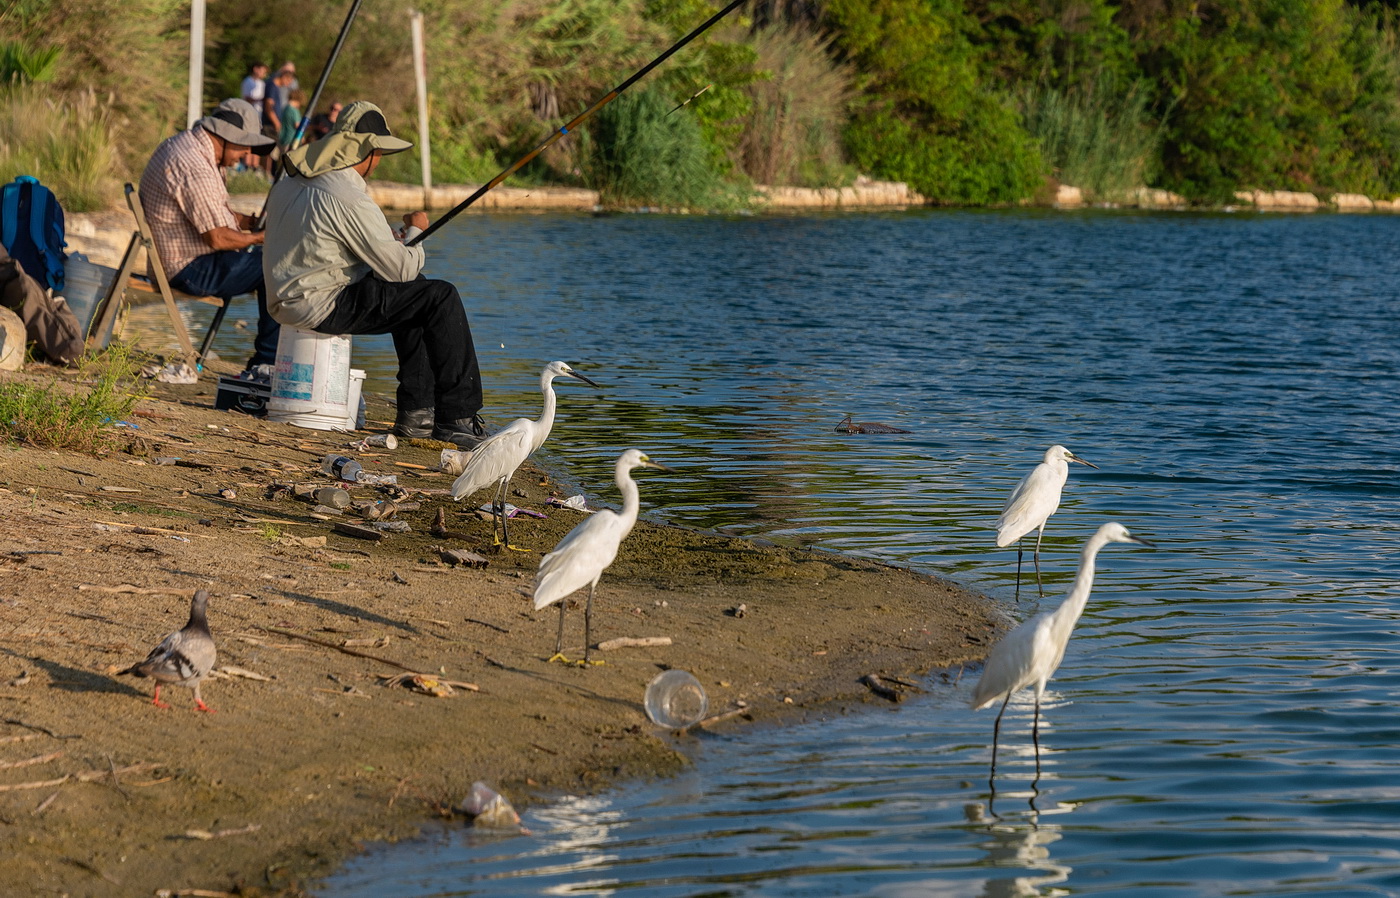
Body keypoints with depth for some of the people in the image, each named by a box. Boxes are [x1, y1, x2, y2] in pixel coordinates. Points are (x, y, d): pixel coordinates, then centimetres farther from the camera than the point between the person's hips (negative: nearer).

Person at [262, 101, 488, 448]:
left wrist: (391, 245, 17)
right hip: (322, 308, -10)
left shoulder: (289, 183, 9)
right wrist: (415, 232, 5)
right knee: (441, 298, -7)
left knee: (414, 292, 24)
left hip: (291, 299, 10)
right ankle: (457, 419, -5)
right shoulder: (348, 197, -20)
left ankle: (416, 411, 21)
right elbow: (401, 268, -17)